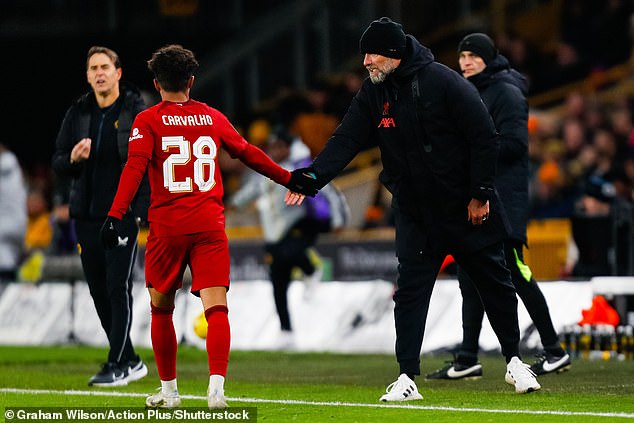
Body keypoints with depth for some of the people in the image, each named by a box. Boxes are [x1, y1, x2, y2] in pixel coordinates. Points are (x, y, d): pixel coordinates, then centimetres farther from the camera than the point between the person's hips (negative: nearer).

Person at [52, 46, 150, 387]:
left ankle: (118, 365, -9)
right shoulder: (77, 114, 11)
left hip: (123, 214, -6)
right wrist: (72, 159, -12)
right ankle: (130, 361, 18)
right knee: (99, 291, 8)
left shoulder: (138, 113, -3)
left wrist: (141, 208, -13)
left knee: (118, 288, -10)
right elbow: (58, 163, 11)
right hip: (86, 216, 6)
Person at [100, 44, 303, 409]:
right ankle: (217, 386, -24)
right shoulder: (212, 117, 11)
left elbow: (135, 167, -12)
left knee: (161, 308, 16)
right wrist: (289, 178, 34)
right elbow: (249, 154, 21)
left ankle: (168, 390, 21)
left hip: (167, 227, -1)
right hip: (210, 225, 1)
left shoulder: (148, 121, 2)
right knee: (216, 308, -6)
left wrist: (116, 215, -18)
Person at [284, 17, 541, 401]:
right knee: (410, 292, -5)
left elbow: (485, 137, -14)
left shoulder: (443, 82, -15)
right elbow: (346, 140, -6)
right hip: (415, 214, 4)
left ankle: (514, 361, 25)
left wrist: (480, 193, -14)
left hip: (468, 210, -4)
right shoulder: (374, 94, 1)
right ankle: (407, 377, -3)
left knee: (494, 283, 9)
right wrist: (311, 178, -20)